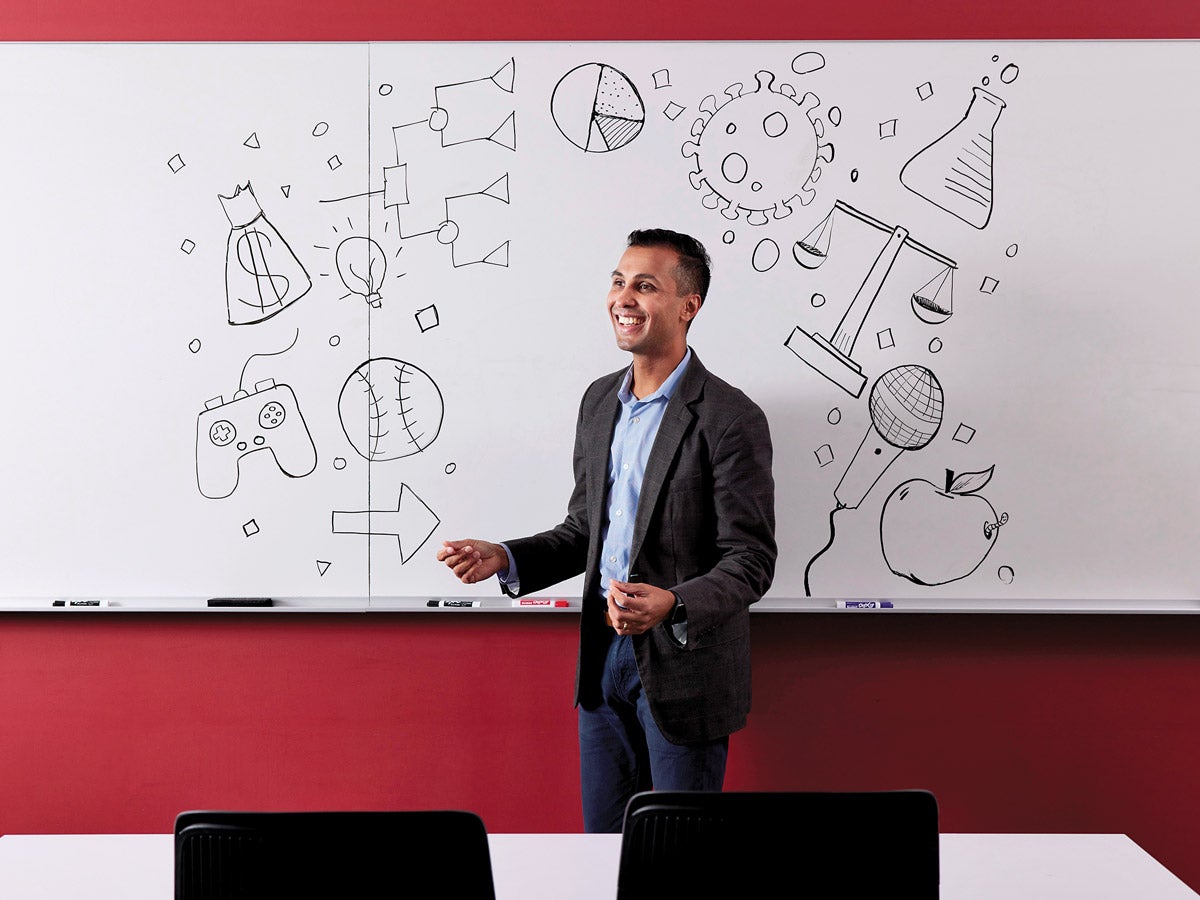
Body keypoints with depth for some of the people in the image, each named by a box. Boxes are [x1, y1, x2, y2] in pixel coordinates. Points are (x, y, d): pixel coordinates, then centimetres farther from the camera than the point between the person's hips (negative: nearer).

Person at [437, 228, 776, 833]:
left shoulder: (731, 418, -15)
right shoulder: (599, 401, 8)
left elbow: (750, 560, -16)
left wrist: (673, 606, -34)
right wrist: (503, 559, 0)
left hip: (684, 665, -6)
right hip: (603, 654, 7)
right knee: (603, 834, 17)